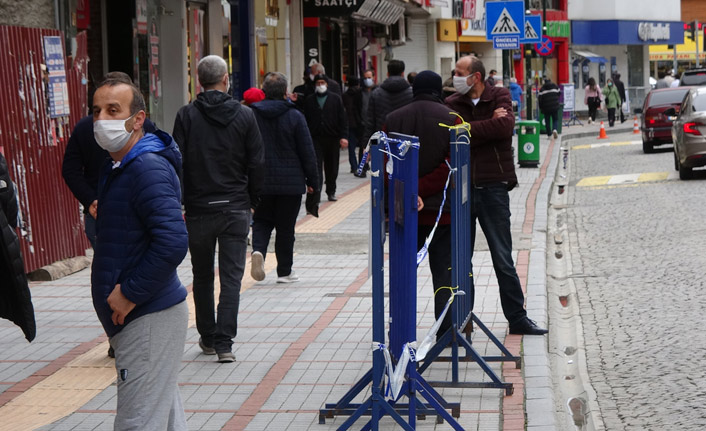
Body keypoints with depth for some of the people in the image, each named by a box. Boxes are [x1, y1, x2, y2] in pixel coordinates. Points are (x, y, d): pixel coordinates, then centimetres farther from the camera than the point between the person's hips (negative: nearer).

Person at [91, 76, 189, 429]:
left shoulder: (149, 169, -19)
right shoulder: (116, 168, 14)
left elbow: (173, 243, -28)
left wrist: (131, 294, -21)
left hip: (150, 318, -10)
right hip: (135, 317, 10)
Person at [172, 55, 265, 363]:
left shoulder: (186, 116, -5)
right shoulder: (244, 115, -2)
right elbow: (257, 164, 0)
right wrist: (252, 201, 12)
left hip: (198, 209, 0)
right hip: (235, 208, 0)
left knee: (202, 277, 15)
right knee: (231, 277, 1)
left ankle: (207, 337, 24)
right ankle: (224, 343, -7)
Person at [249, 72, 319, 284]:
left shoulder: (251, 115, -2)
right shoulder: (294, 116, -8)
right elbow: (307, 152, -5)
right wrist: (312, 180, 4)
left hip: (260, 181, 2)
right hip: (290, 181, -2)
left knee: (261, 221, 16)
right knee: (286, 227, 7)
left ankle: (258, 250, -11)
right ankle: (284, 271, 12)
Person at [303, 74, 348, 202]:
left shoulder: (336, 99, 6)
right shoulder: (309, 100, 8)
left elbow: (343, 118, 3)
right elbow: (306, 120, 8)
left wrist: (344, 136, -7)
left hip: (332, 138, 1)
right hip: (315, 138, -1)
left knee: (332, 168, 9)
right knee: (316, 166, -10)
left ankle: (331, 192, 23)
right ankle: (316, 193, -12)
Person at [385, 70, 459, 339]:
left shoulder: (393, 119, 3)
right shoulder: (451, 119, -5)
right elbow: (452, 166, -15)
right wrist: (419, 191, -14)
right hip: (442, 209, -2)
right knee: (444, 270, 6)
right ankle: (446, 331, 7)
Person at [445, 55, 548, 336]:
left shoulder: (500, 97, 2)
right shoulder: (453, 103, 6)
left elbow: (505, 126, -18)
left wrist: (466, 130, -13)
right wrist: (489, 126, -13)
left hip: (493, 188, -2)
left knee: (503, 260, 3)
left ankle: (517, 318, 12)